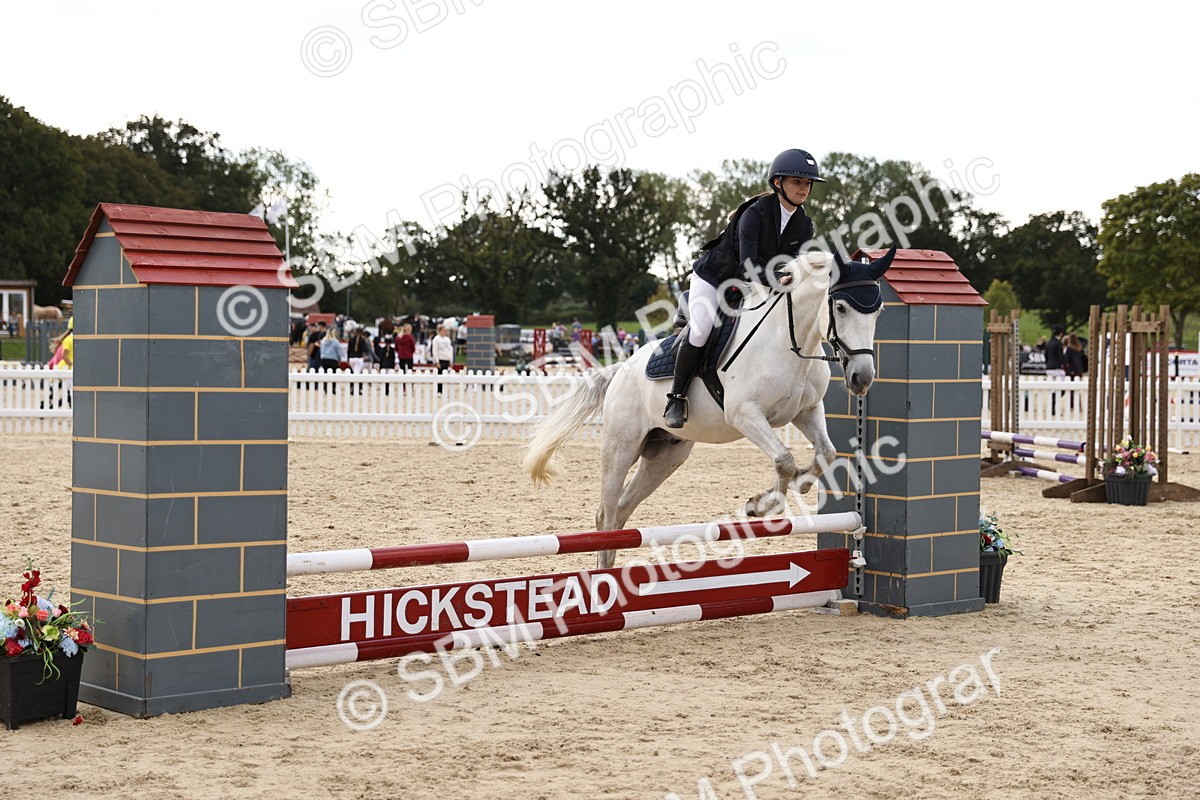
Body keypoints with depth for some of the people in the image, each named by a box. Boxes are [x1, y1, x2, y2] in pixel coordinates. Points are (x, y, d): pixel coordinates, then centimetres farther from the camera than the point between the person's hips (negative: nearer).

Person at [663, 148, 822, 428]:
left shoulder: (804, 225, -7)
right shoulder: (755, 214, -28)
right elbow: (747, 265, -36)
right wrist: (777, 279, -53)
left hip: (746, 287, 7)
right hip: (712, 278, -7)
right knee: (700, 332, -24)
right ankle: (676, 397, -9)